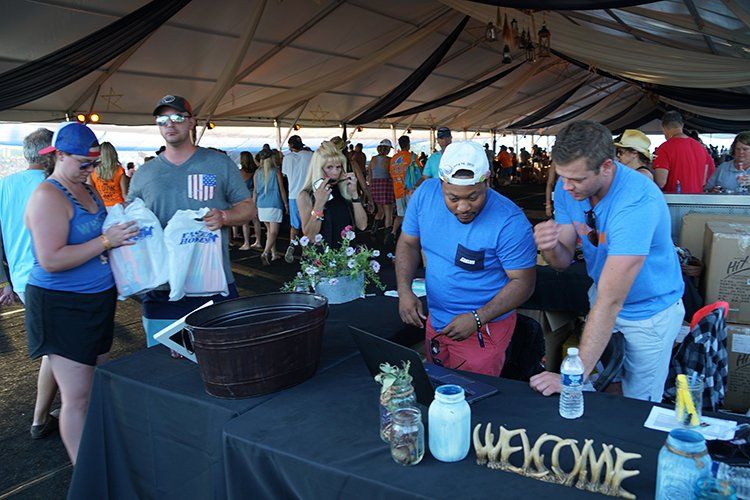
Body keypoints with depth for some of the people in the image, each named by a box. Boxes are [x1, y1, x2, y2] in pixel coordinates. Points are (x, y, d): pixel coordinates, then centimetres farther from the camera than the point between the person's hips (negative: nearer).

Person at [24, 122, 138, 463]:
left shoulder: (86, 190, 11)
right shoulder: (48, 196, -16)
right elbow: (51, 260, -24)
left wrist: (122, 226, 6)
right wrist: (106, 241, -23)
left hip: (97, 301, 9)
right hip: (63, 307, -9)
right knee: (77, 397, -2)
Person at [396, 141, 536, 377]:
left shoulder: (510, 222, -25)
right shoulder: (425, 194, -11)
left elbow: (523, 282, -18)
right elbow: (408, 243, 1)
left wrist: (477, 318, -27)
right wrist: (404, 290, -14)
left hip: (483, 329, -5)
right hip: (434, 320, 6)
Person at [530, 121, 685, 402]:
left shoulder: (637, 203, -36)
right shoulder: (567, 187, -14)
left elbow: (610, 300, -39)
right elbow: (564, 261, -9)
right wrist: (549, 247, -34)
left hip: (650, 312, -5)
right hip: (602, 297, 5)